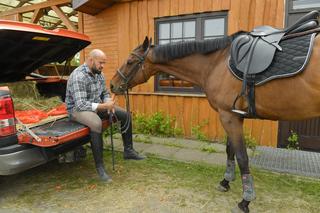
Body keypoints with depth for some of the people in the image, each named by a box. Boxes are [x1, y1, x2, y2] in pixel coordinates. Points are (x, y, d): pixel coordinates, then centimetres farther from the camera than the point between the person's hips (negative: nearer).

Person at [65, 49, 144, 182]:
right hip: (77, 109, -8)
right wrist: (104, 106, -32)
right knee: (96, 123, -40)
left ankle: (128, 151, 9)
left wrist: (108, 103, -9)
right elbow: (81, 104, -30)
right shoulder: (78, 76, -23)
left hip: (96, 106, 8)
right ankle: (99, 166, -28)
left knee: (125, 115, -1)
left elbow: (105, 93, 13)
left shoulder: (99, 74, 3)